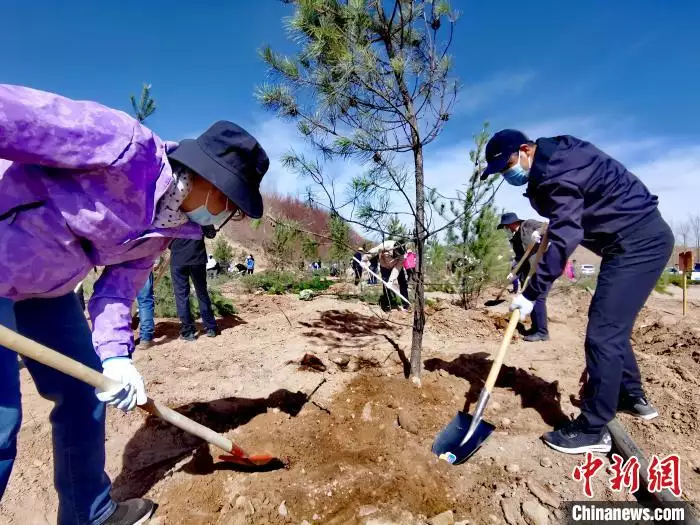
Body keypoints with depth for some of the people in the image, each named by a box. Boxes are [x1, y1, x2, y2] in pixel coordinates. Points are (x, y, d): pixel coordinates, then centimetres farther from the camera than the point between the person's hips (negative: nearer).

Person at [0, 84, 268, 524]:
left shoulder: (164, 228, -1)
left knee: (84, 391, 12)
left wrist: (115, 355, -12)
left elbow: (117, 289, 2)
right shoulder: (129, 147, -27)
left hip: (45, 287, 9)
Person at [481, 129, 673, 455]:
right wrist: (546, 229, 20)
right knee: (611, 326, 20)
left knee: (603, 333, -11)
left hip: (638, 242, -11)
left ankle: (593, 430, -1)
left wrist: (531, 293, -25)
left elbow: (564, 241, -28)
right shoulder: (555, 153, 9)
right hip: (639, 238, 11)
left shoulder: (555, 174, -23)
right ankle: (632, 398, 36)